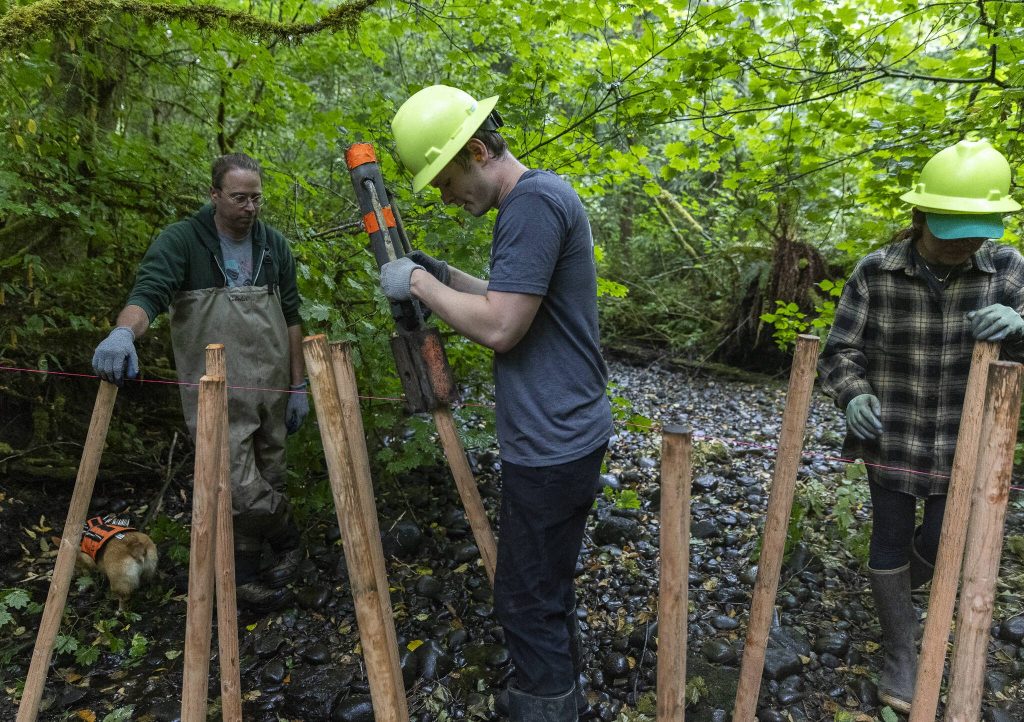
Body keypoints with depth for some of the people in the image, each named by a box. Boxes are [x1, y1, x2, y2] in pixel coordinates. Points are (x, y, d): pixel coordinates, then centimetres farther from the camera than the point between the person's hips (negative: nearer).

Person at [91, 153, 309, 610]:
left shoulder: (274, 245, 8)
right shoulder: (181, 241, -5)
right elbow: (148, 293, -18)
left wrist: (298, 385, 9)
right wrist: (125, 332, -42)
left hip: (270, 392, 5)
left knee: (266, 484, 12)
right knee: (242, 491, -13)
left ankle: (245, 577, 33)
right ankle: (286, 539, 18)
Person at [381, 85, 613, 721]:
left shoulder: (534, 201, -18)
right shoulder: (545, 194, 15)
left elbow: (499, 326, -23)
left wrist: (418, 282, -11)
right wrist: (445, 276, 12)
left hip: (551, 446, -10)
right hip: (563, 435, 10)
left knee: (528, 601, 3)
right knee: (548, 589, 23)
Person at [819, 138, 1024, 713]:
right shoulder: (876, 272, -12)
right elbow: (841, 350, -8)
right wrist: (854, 394, -28)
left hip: (963, 444, 2)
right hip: (891, 439, -2)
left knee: (942, 543, 17)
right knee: (891, 540, 9)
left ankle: (899, 591, 54)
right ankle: (902, 652, 30)